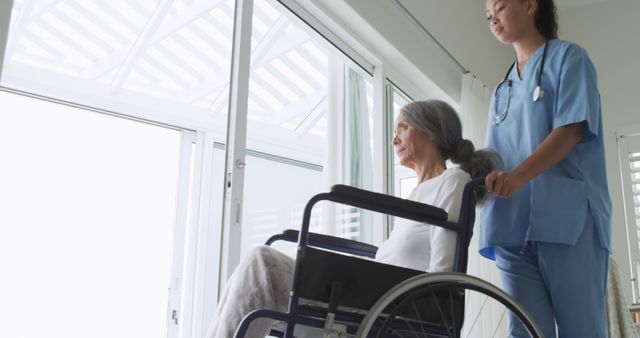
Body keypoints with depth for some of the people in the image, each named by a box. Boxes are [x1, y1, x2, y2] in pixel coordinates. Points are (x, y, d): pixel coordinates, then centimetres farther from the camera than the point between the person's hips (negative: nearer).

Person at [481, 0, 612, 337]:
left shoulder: (568, 57, 8)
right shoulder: (502, 88, 25)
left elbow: (574, 128, -7)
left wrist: (519, 175, -22)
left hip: (568, 217, -5)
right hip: (513, 225, 5)